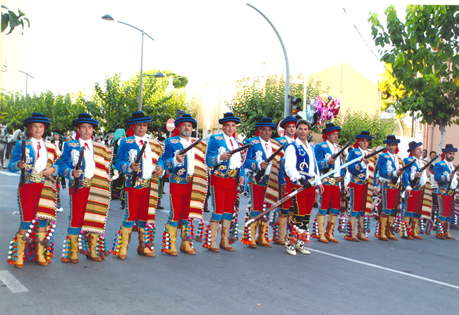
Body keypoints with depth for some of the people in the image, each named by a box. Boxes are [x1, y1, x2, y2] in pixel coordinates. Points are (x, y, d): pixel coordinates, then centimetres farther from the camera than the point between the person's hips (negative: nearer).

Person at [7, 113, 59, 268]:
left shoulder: (50, 147, 15)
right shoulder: (22, 144, 6)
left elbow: (58, 165, 14)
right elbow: (11, 166, 0)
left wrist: (52, 169, -8)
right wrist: (19, 165, -21)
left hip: (46, 187, 3)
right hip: (28, 186, -3)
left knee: (44, 219, 4)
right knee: (27, 220, -6)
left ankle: (40, 254, 16)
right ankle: (19, 256, 7)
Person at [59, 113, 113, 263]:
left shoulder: (101, 148, 17)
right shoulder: (70, 145, 10)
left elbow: (106, 168, 18)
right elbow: (63, 166, 3)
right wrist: (72, 173, -15)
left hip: (97, 188, 3)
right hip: (79, 186, -2)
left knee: (95, 218, 4)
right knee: (76, 217, -3)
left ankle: (93, 250, 16)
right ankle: (73, 251, 9)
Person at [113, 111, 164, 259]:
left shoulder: (154, 144, 16)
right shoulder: (126, 142, 4)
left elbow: (159, 161, 19)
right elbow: (119, 162, -4)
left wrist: (160, 168, -3)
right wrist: (130, 166, -23)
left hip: (150, 185, 4)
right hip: (133, 184, -4)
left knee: (145, 215, 9)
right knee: (130, 215, -6)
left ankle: (143, 246, 21)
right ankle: (122, 248, 3)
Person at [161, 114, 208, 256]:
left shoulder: (198, 144, 15)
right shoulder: (171, 142, 2)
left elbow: (201, 163, 21)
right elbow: (165, 163, -5)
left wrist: (201, 177, 6)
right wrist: (176, 161, -23)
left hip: (193, 184, 4)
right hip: (177, 183, -4)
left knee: (187, 214, 9)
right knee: (175, 214, -4)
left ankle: (186, 244, 18)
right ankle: (170, 244, 5)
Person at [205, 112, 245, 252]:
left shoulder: (237, 142, 17)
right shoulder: (215, 139, -1)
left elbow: (241, 162, 21)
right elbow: (208, 160, -10)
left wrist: (241, 176, 6)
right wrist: (220, 158, -28)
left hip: (233, 180, 6)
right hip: (219, 179, -5)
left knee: (229, 211, 8)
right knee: (218, 210, -8)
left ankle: (225, 241, 17)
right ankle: (211, 242, 1)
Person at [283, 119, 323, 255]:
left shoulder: (310, 148, 19)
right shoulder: (292, 147, -5)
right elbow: (289, 167, -18)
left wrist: (319, 182, 20)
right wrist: (300, 179, -32)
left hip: (311, 186, 7)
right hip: (299, 186, -7)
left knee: (306, 216, 10)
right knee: (298, 215, -8)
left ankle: (300, 243, 19)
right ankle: (290, 243, 4)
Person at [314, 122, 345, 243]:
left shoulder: (337, 148, 20)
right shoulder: (320, 147, -2)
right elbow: (316, 164, -9)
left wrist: (341, 175, 6)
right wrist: (327, 162, -26)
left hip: (336, 182, 7)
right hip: (325, 182, -7)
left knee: (336, 207, 7)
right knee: (323, 207, -6)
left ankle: (329, 233, 17)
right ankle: (321, 234, 1)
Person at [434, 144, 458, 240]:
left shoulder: (453, 166, 21)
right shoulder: (439, 165, -4)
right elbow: (437, 177, -19)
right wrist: (447, 177, -31)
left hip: (452, 193, 8)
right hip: (443, 192, -8)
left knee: (450, 213, 8)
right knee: (443, 212, -8)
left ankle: (446, 232, 15)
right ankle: (439, 232, -1)